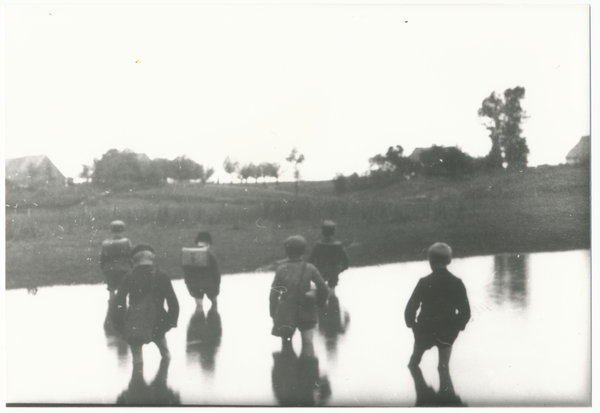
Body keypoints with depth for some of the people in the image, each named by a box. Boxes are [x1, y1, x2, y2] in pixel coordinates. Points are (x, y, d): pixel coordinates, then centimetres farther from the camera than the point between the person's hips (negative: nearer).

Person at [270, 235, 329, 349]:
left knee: (286, 343, 17)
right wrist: (320, 302, 12)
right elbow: (323, 288, -6)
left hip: (285, 314, 1)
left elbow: (273, 294, -2)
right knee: (308, 343, 0)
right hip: (306, 313, -1)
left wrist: (273, 314, 7)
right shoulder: (309, 268, -5)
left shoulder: (281, 269, -4)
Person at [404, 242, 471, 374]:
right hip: (448, 332, 0)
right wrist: (457, 327, 13)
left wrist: (411, 324, 8)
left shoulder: (424, 282, -13)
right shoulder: (457, 283, -7)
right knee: (444, 366, 19)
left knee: (415, 359, 25)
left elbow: (410, 309, -10)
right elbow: (465, 312, -4)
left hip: (424, 331, 0)